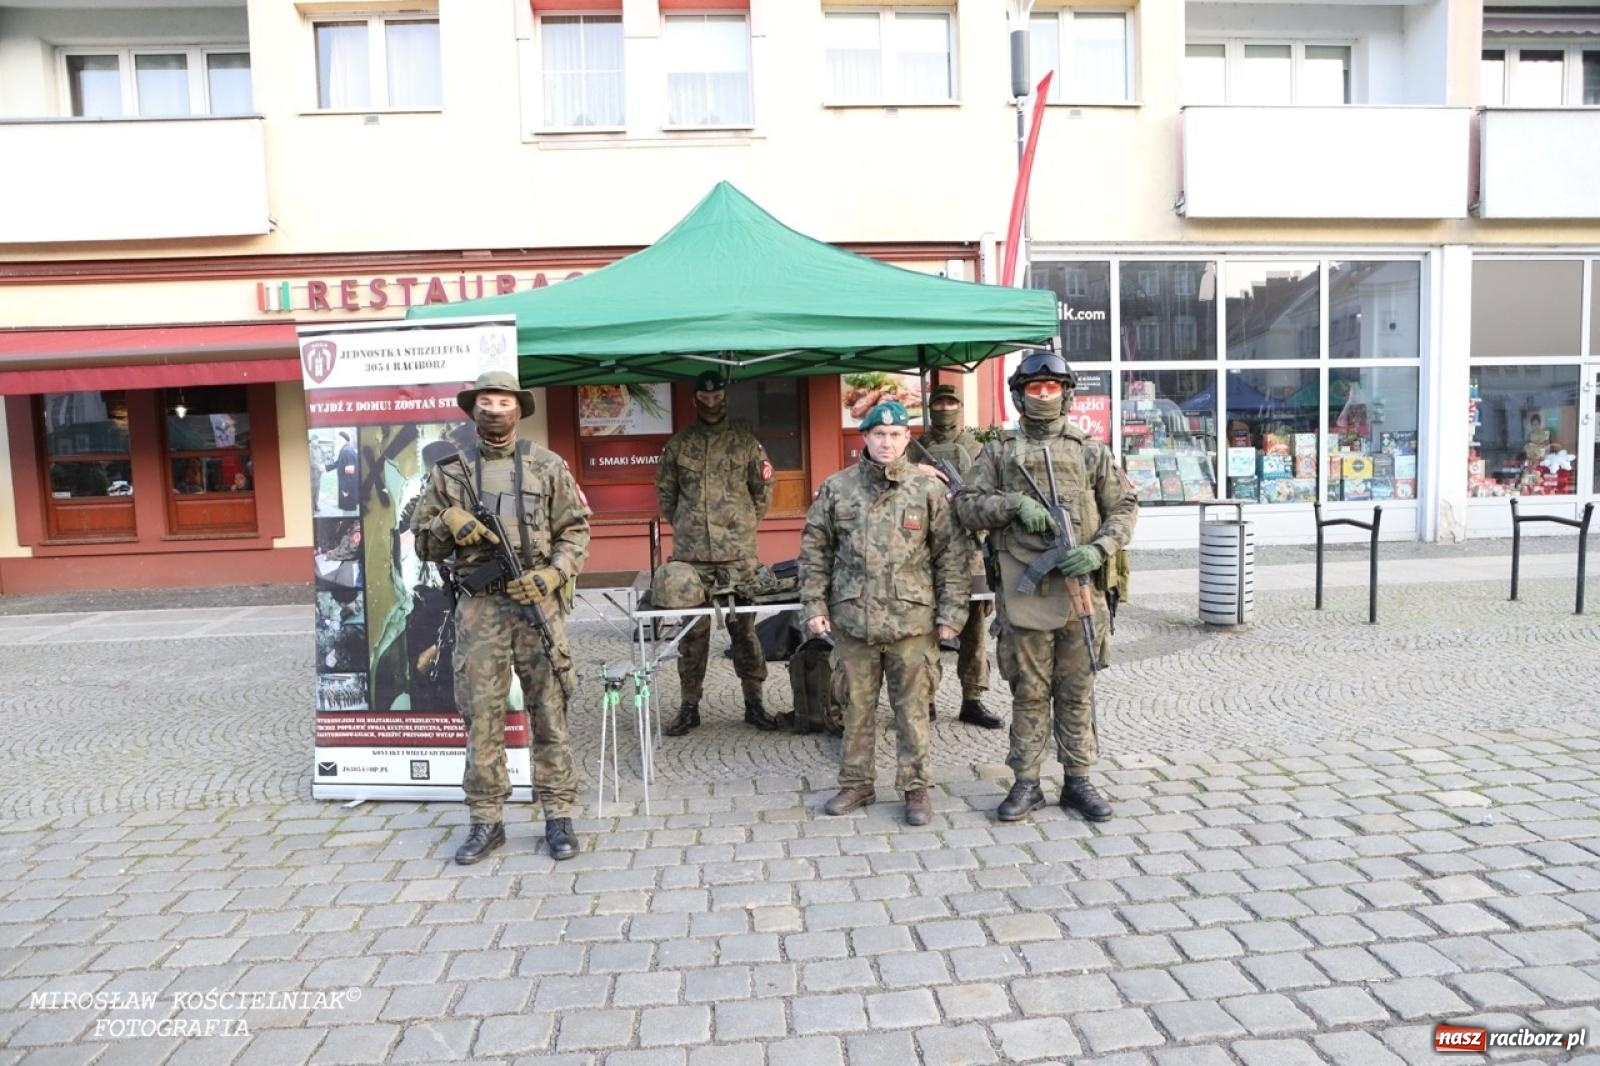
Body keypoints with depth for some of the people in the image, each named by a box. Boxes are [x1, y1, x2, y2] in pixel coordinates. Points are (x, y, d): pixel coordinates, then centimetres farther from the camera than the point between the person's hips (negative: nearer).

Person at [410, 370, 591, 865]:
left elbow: (575, 531, 5)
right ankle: (486, 820, 18)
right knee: (481, 716, 5)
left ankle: (558, 816, 14)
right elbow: (422, 543, 12)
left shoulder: (548, 466, 5)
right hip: (478, 606, 1)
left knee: (549, 712, 4)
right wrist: (448, 523, -9)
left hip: (536, 602, -1)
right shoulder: (448, 471, 9)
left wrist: (550, 574, -10)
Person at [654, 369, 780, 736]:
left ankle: (754, 702, 14)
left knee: (744, 626, 3)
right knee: (692, 630, 4)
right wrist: (687, 527, 9)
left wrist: (743, 526, 9)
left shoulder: (745, 441, 6)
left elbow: (763, 488, 11)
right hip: (690, 553, 1)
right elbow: (664, 492, 14)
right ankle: (689, 706, 14)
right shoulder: (678, 444, 8)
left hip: (739, 553, -1)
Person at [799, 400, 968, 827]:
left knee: (913, 709, 6)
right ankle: (855, 784, 27)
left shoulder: (929, 488, 1)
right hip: (852, 619, 2)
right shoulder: (837, 488, 4)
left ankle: (916, 787, 20)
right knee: (857, 707, 12)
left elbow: (951, 555, 2)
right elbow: (814, 552, 8)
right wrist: (814, 605, 1)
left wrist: (951, 611, -3)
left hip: (911, 620, -1)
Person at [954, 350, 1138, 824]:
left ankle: (1078, 781, 21)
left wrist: (1099, 549, -8)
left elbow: (1124, 507, 9)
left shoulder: (1091, 451, 10)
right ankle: (1026, 784, 16)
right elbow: (967, 505, 2)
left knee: (1077, 692, 9)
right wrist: (1015, 504, -14)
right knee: (1029, 692, 6)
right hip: (1025, 593, -1)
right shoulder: (998, 453, 8)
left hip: (1081, 590, 1)